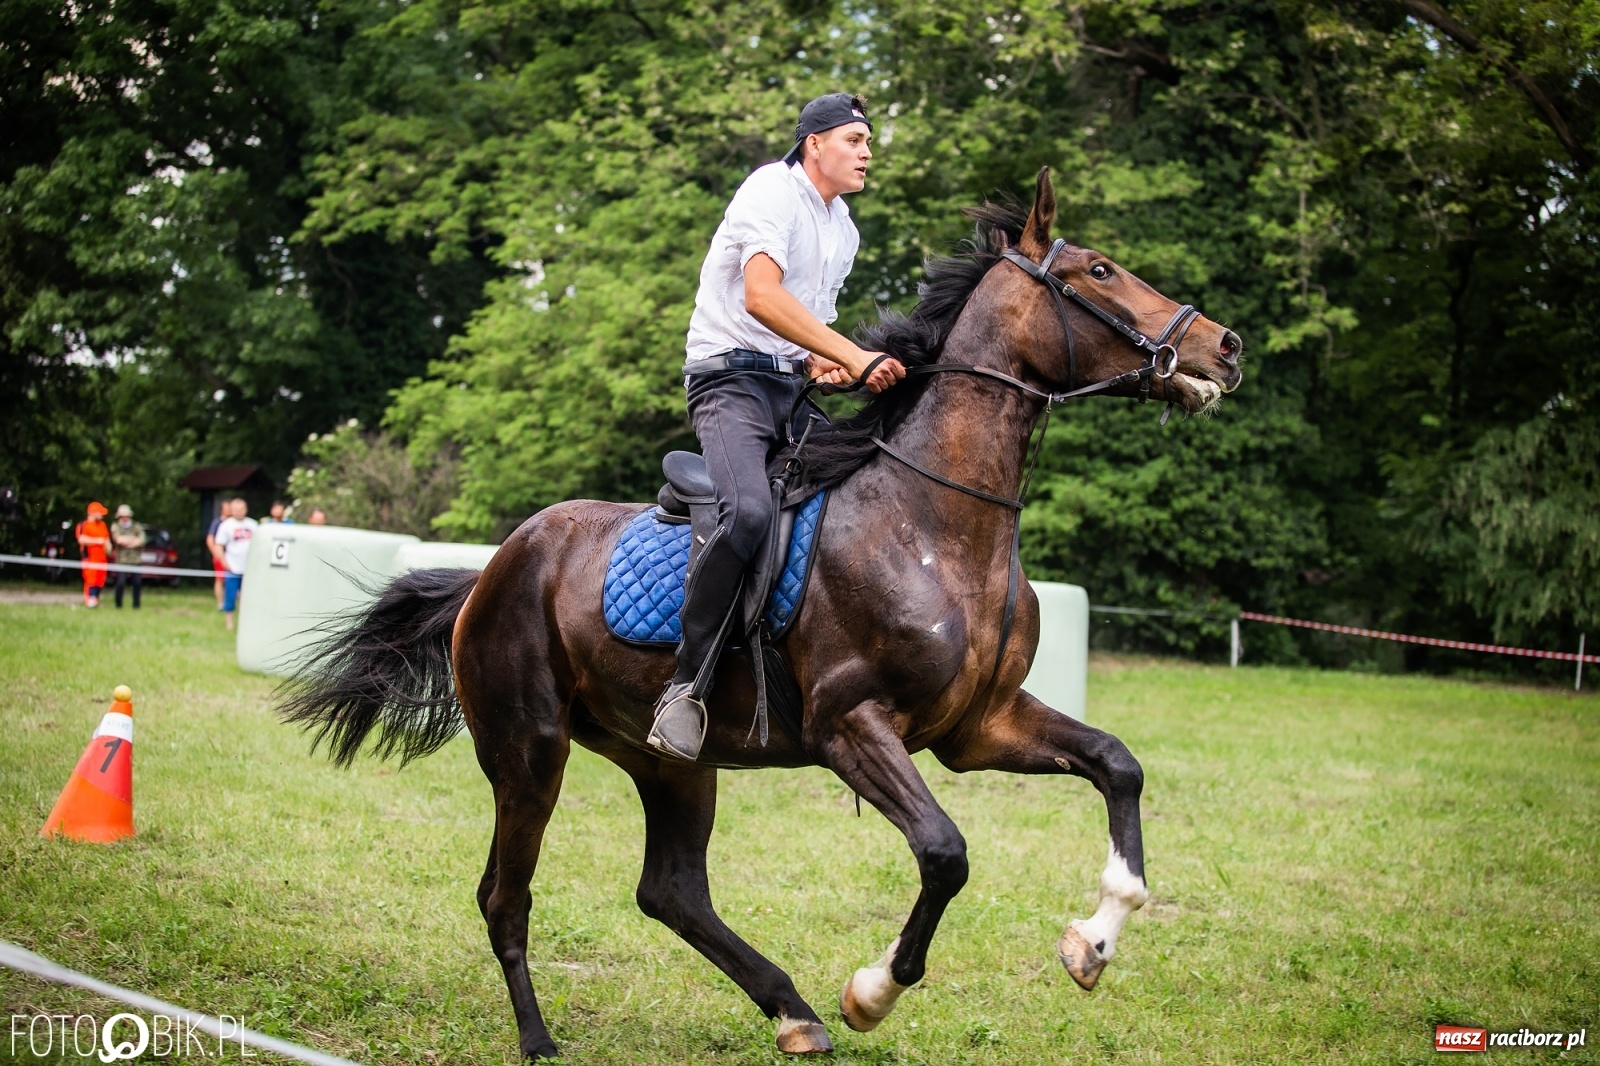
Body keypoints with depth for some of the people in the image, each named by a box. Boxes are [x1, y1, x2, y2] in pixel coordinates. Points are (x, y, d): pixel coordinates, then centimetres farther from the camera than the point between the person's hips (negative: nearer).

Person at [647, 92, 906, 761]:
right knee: (749, 511, -33)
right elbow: (762, 296, -24)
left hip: (792, 387, 9)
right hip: (733, 378, -9)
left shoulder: (844, 230, 21)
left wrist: (821, 363, 5)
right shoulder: (772, 191, -7)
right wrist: (856, 358, -28)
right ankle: (686, 686, -28)